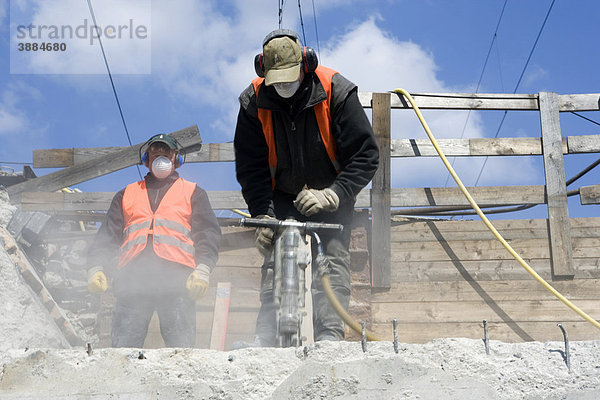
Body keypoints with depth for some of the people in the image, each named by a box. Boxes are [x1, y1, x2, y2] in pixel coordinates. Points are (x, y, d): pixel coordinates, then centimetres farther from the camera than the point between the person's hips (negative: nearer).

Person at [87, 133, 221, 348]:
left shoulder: (193, 193, 25)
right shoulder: (127, 194, 31)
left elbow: (208, 233, 13)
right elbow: (108, 234, 22)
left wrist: (202, 268, -5)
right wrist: (96, 267, 3)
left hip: (177, 277, -1)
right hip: (132, 278, 2)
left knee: (181, 348, -14)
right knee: (122, 347, -12)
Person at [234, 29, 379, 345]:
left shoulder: (335, 91, -18)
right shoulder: (253, 102, -10)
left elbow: (366, 155, -15)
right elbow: (250, 167, -5)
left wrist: (334, 195, -27)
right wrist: (262, 215, -17)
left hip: (331, 197, -2)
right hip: (282, 198, 2)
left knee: (332, 258, -17)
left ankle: (329, 336, -18)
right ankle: (265, 339, -8)